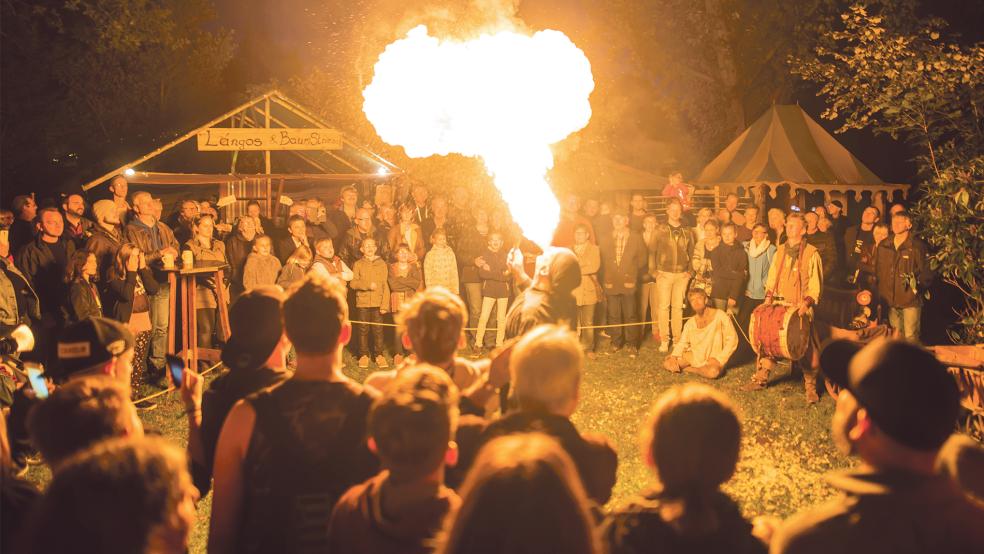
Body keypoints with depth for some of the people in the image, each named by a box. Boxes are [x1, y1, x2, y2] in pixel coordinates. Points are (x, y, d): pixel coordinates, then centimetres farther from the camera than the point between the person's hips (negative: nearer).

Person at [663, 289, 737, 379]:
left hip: (712, 360, -4)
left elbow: (732, 340, -12)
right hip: (694, 357, 4)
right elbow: (682, 343, 8)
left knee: (713, 372, -38)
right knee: (667, 363, -14)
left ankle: (689, 369, -8)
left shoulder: (719, 315, -12)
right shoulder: (690, 323, 4)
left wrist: (719, 359, -16)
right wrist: (673, 357, -12)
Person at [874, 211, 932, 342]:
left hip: (910, 301, -5)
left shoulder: (917, 246, -4)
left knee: (910, 337, -6)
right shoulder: (883, 246, 10)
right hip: (890, 301, 5)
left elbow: (927, 273, -2)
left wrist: (917, 286, -12)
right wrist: (880, 294, 9)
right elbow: (877, 271, 15)